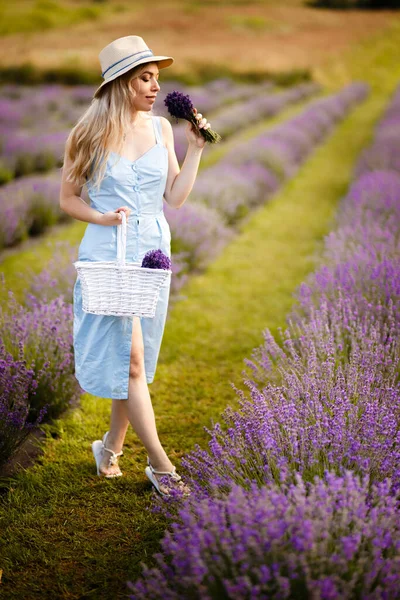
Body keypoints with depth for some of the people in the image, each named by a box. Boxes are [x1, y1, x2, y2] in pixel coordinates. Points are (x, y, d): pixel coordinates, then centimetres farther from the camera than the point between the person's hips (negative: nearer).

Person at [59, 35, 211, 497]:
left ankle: (110, 447, 27)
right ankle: (159, 464, 0)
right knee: (129, 360, -8)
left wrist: (194, 150, -2)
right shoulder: (90, 134, -6)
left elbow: (175, 198, 6)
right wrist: (101, 217, -16)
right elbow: (67, 198, 1)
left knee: (136, 363, 10)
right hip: (107, 255, -4)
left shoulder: (161, 128, 6)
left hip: (153, 253, 5)